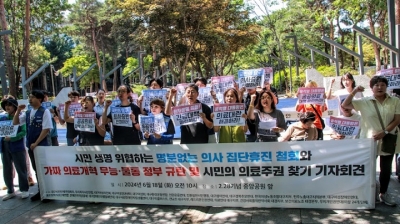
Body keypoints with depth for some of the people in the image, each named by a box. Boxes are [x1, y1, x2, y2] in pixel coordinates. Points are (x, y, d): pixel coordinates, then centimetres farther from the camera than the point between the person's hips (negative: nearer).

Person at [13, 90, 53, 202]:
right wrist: (18, 111, -3)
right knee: (37, 169, 14)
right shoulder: (28, 113, 9)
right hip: (31, 145, 7)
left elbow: (46, 129, -16)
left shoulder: (45, 112, -11)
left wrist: (36, 143, -15)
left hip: (42, 145, -7)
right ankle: (40, 191, 25)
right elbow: (15, 122, 11)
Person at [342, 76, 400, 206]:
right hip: (369, 140, -2)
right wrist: (354, 92, -16)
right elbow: (345, 105, -7)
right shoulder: (364, 102, -3)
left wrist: (384, 132, -15)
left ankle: (383, 194, 28)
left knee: (386, 168, 12)